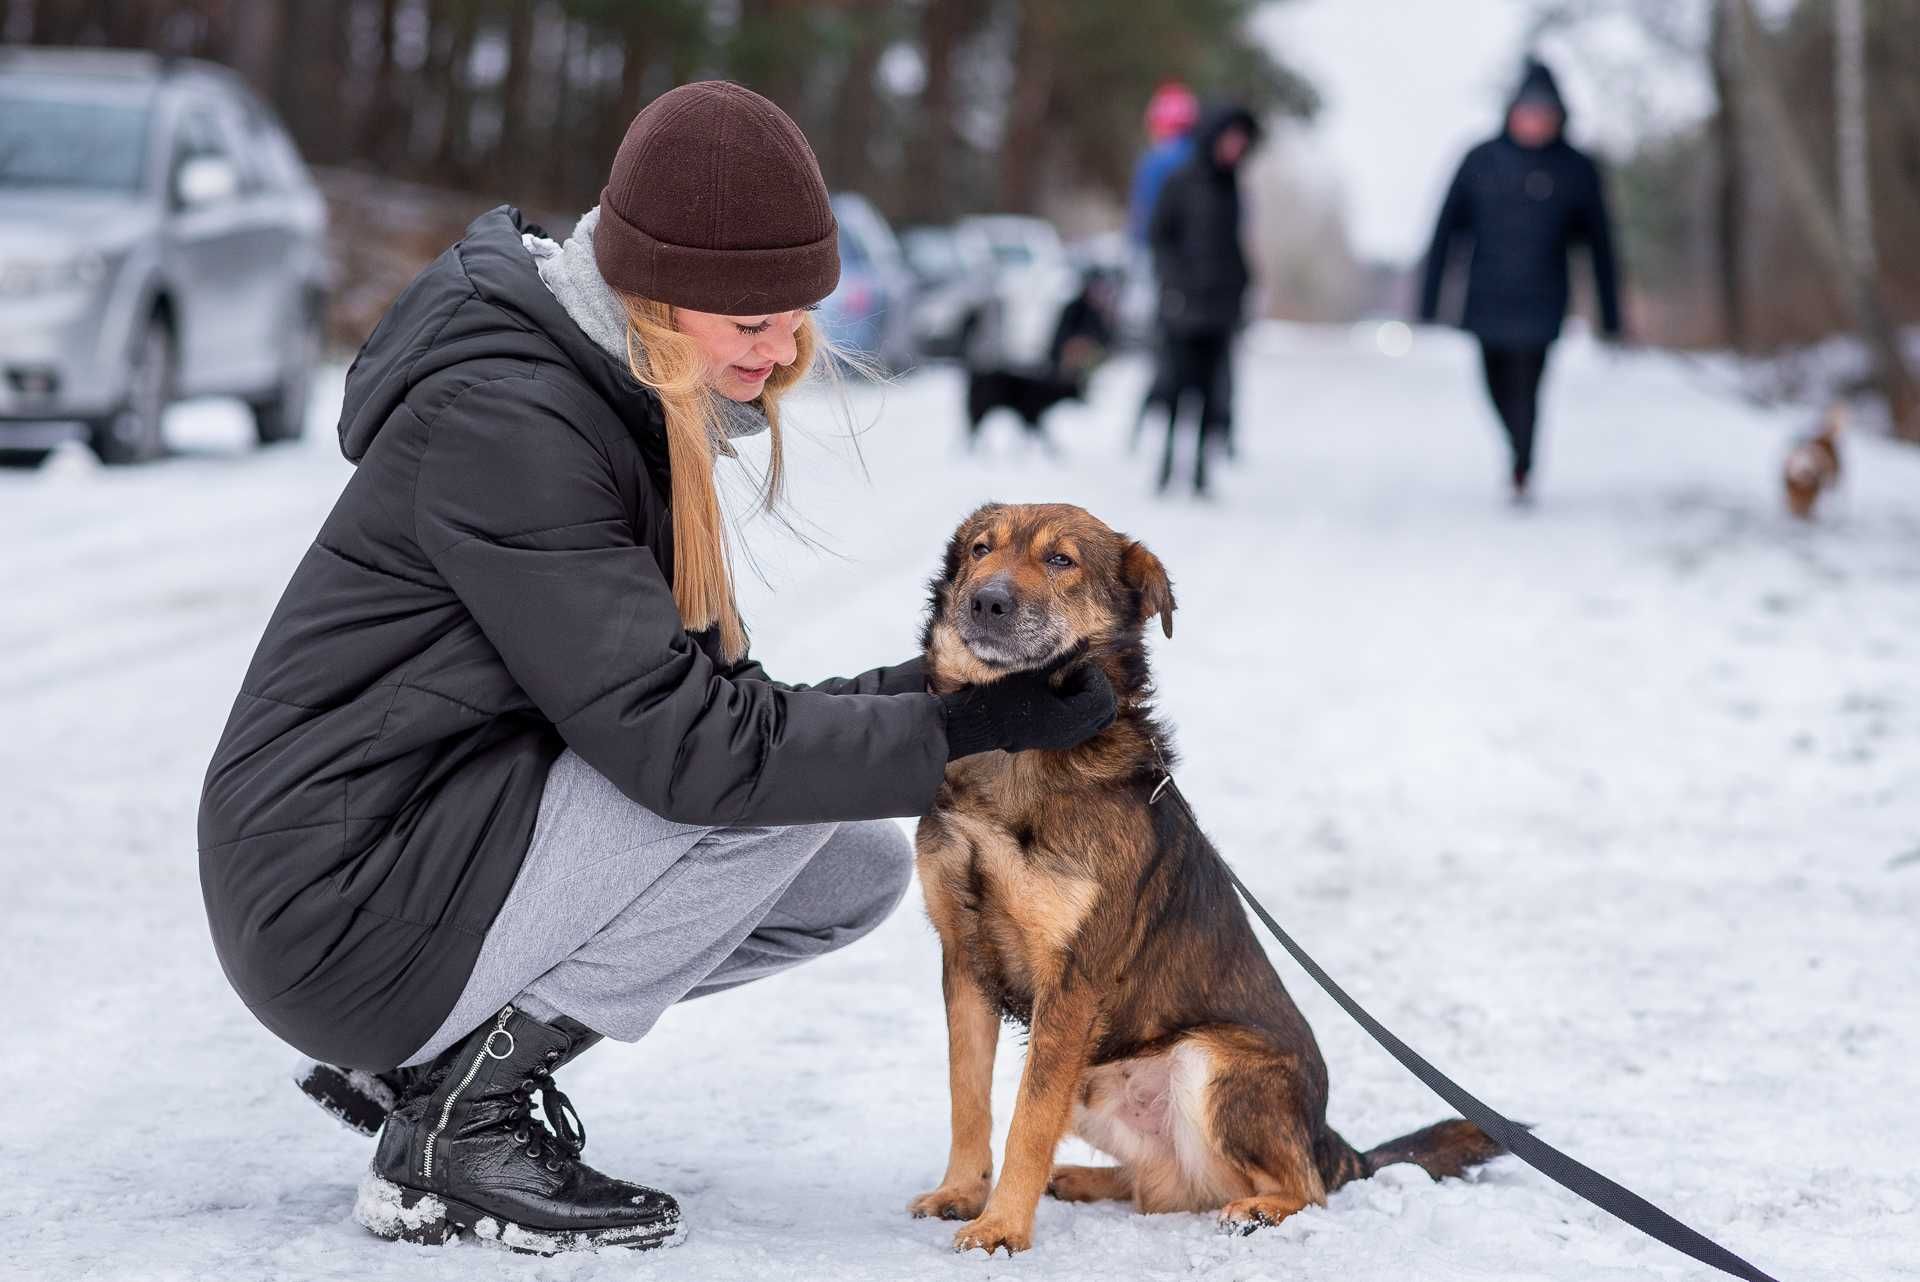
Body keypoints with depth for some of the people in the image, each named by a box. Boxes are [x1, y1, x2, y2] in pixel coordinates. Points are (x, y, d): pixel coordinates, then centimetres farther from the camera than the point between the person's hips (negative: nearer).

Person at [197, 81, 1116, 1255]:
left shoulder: (630, 398, 7)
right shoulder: (501, 421, -22)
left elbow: (687, 689, 8)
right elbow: (676, 737, -27)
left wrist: (902, 695, -8)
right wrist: (965, 725, -22)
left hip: (453, 845, 10)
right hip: (344, 908, -10)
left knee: (861, 871, 8)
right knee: (774, 784, -20)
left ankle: (426, 1056, 9)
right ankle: (459, 1121, -11)